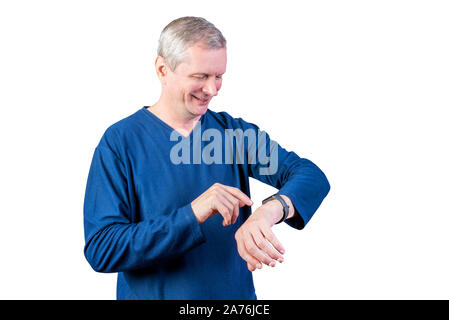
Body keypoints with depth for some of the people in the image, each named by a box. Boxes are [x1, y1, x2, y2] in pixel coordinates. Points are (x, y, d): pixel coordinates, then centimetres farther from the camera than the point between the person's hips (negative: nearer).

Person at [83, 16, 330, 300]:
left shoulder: (235, 131, -3)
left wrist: (271, 210, -34)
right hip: (152, 293, -3)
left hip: (238, 294, 3)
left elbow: (313, 176, -13)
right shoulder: (120, 141, -14)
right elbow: (100, 250, -21)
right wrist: (191, 214, -31)